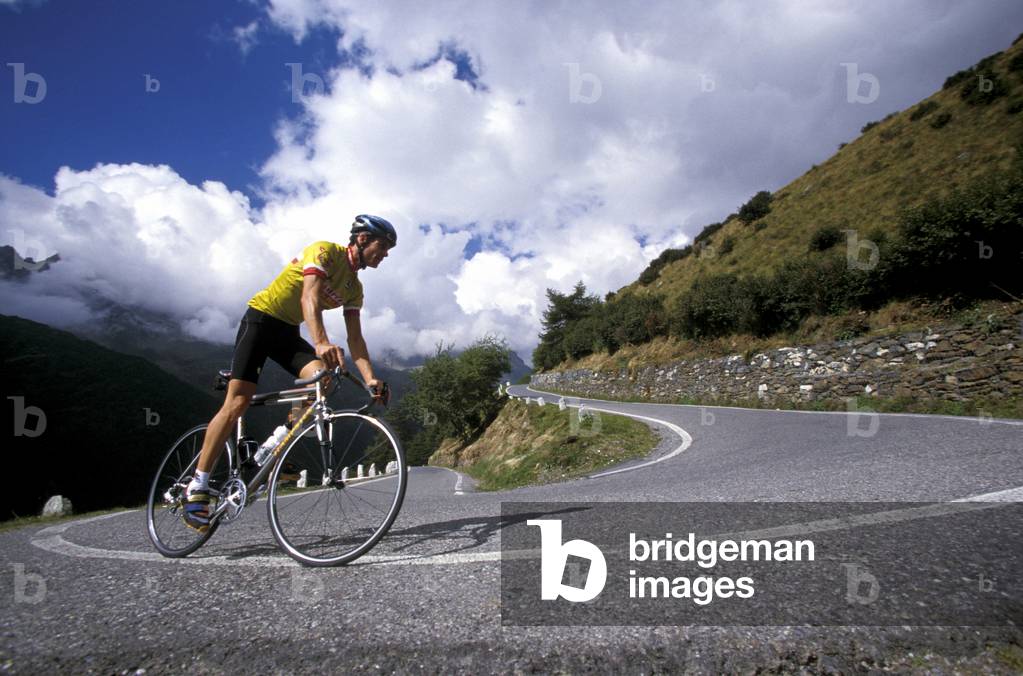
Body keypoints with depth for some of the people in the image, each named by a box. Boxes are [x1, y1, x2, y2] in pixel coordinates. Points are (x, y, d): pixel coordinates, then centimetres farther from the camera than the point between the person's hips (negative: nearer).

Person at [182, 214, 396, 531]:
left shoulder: (354, 287, 7)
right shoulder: (325, 251, -14)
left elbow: (355, 338, 0)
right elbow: (309, 297, -30)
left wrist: (370, 379, -14)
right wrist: (321, 343, -47)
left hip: (289, 331, 6)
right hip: (260, 319, -6)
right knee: (237, 402, -14)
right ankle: (198, 486, -7)